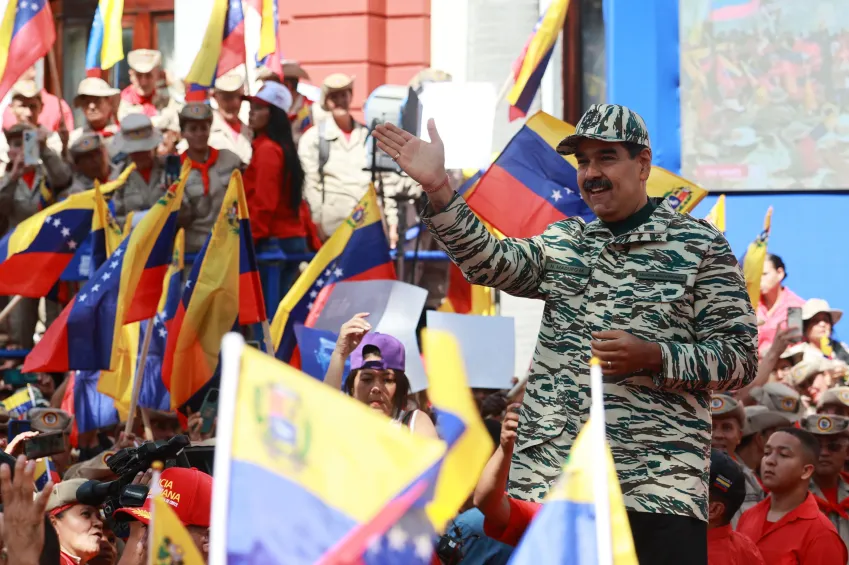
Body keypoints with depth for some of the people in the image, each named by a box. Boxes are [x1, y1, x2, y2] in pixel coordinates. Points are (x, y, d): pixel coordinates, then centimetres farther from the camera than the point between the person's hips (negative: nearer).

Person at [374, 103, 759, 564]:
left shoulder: (699, 245, 4)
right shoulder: (561, 242, 17)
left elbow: (740, 357, 0)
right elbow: (487, 262, 0)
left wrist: (653, 357, -14)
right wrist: (438, 188, -13)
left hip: (657, 486, -4)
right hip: (546, 476, 4)